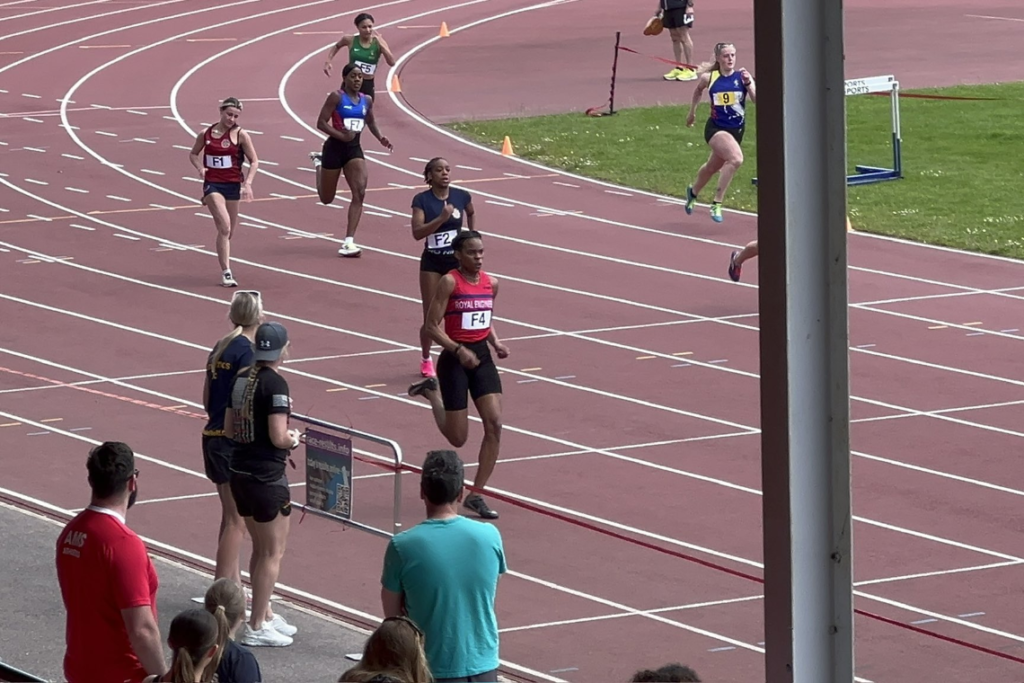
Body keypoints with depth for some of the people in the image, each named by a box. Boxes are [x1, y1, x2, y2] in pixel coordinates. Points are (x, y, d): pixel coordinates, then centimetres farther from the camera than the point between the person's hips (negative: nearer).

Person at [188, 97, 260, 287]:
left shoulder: (240, 135, -2)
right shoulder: (206, 134, 2)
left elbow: (254, 161, 0)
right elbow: (193, 154, 17)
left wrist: (248, 183, -13)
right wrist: (200, 168, -4)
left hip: (233, 185, 1)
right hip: (212, 184, -1)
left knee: (229, 231, 11)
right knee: (224, 226, -18)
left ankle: (225, 263, 37)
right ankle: (226, 273, -16)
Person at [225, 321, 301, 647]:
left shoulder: (241, 379, 6)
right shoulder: (275, 384, -17)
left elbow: (229, 430, 12)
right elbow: (278, 438, -20)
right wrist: (294, 438, 1)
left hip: (240, 473, 8)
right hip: (266, 477, -8)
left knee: (260, 548, 20)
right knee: (274, 552, 2)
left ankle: (265, 615, 30)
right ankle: (256, 627, 3)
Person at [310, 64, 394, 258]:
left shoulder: (366, 100, 5)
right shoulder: (336, 97, -12)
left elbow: (370, 121, 23)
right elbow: (321, 123, -15)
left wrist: (380, 138, 6)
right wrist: (341, 135, -26)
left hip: (354, 149, 4)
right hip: (335, 147, -4)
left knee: (360, 193, -16)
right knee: (327, 198, 12)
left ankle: (349, 242, -14)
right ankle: (319, 162, 47)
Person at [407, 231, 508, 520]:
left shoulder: (491, 284, 5)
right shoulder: (450, 282, -13)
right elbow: (432, 326, -13)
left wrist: (496, 342, 1)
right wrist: (458, 350, -24)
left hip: (482, 357, 5)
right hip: (454, 360, -5)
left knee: (494, 424, -10)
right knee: (457, 438, 3)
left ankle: (476, 495, 1)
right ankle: (432, 392, 35)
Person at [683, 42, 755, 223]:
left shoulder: (742, 76, -7)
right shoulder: (709, 78, -6)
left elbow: (756, 99, -17)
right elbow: (698, 91, 16)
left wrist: (748, 84, -33)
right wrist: (692, 112, 25)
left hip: (737, 130, 3)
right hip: (716, 129, -3)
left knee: (713, 167, 23)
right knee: (736, 159, -30)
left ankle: (693, 192, 55)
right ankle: (717, 203, -19)